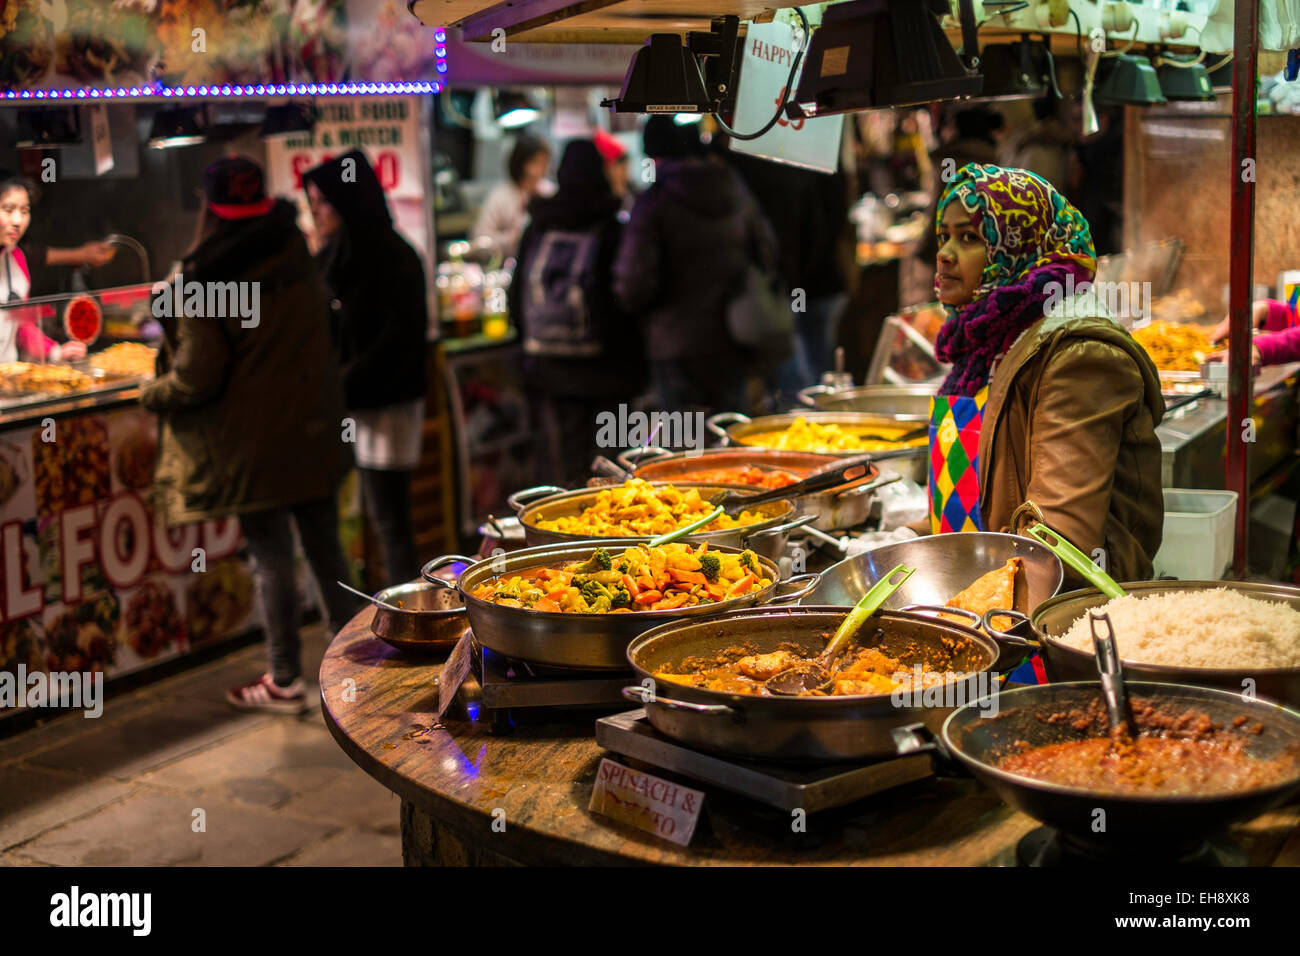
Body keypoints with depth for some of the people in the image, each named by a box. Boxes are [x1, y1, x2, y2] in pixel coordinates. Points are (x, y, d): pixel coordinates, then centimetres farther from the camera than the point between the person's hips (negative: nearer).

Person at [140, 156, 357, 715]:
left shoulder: (206, 282, -18)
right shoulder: (297, 260, 1)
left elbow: (196, 380, -16)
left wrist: (152, 395, 3)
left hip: (254, 443, -6)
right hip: (314, 432, 6)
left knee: (272, 562, 3)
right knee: (325, 549, 16)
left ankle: (285, 682, 13)